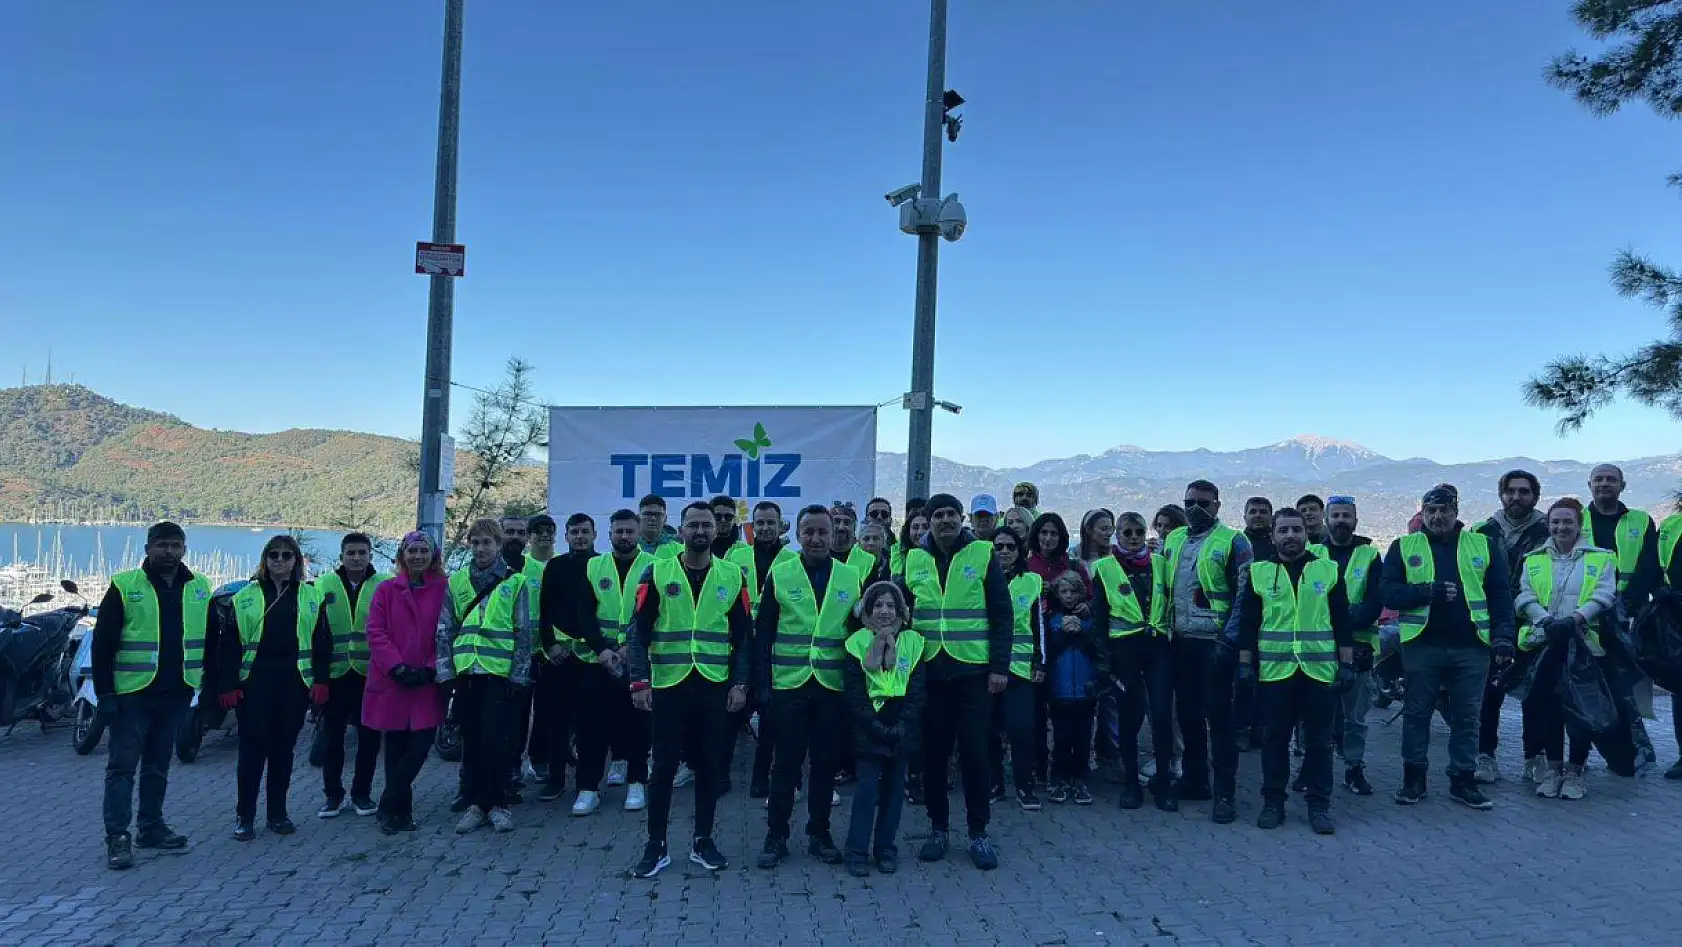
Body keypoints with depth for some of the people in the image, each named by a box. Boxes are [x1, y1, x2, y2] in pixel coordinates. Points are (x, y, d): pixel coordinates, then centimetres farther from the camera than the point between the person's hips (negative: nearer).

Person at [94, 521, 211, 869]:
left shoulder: (199, 588, 6)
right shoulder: (124, 586, -6)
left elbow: (210, 640, 14)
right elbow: (102, 643, -6)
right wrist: (105, 693, -10)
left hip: (177, 695, 4)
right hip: (132, 693, -4)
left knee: (158, 765, 15)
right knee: (122, 766, -1)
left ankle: (151, 827, 25)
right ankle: (117, 837, 3)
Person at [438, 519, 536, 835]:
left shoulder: (516, 583, 2)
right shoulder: (456, 582, 11)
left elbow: (525, 632, 0)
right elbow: (445, 630, 10)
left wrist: (519, 675, -6)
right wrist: (446, 671, 2)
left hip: (502, 674, -3)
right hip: (466, 674, 3)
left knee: (498, 739, -4)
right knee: (471, 741, 8)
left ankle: (497, 803, 9)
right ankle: (475, 803, 18)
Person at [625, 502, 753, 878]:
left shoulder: (733, 576, 3)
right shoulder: (658, 573, -1)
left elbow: (743, 635, 6)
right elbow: (638, 631, -3)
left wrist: (740, 683, -1)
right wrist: (640, 681, -11)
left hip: (715, 687, 1)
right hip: (669, 685, -1)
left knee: (709, 765, 8)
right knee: (663, 765, 3)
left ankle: (703, 842, 21)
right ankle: (656, 846, 15)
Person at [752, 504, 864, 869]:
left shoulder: (851, 577, 5)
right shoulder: (779, 575, 1)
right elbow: (762, 633, 1)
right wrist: (762, 683, -4)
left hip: (834, 687, 1)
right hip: (788, 687, -1)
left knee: (826, 763, 9)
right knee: (786, 763, 4)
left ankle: (819, 834, 23)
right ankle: (776, 836, 17)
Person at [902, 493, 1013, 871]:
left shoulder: (983, 554, 0)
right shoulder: (914, 559, 7)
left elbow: (1002, 614, -1)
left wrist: (1000, 667, -7)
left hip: (972, 671, -2)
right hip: (929, 671, 2)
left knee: (974, 751, 0)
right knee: (933, 751, 7)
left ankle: (978, 832, 13)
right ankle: (937, 826, 22)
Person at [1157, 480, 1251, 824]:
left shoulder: (1232, 542, -5)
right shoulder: (1172, 540, 13)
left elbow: (1245, 594, -9)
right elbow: (1161, 588, 20)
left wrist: (1230, 638, -15)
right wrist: (1160, 626, 11)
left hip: (1216, 641, -6)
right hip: (1180, 641, 6)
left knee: (1218, 715, -4)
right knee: (1187, 712, 12)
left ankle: (1225, 793, 2)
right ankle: (1193, 781, 24)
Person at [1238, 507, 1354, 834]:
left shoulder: (1328, 571, 6)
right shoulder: (1259, 573, 5)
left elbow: (1342, 623, 7)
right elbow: (1247, 624, 6)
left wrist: (1347, 664, 2)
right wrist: (1245, 665, 1)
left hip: (1320, 671, 0)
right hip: (1274, 671, 0)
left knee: (1319, 740, 6)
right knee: (1276, 739, 7)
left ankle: (1319, 805, 16)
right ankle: (1273, 803, 18)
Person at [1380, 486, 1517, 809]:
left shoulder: (1484, 546, 9)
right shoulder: (1404, 547, 5)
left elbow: (1500, 597, 7)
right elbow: (1388, 592, -4)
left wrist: (1503, 638, -3)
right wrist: (1429, 591, -16)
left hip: (1471, 647, 1)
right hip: (1422, 645, -1)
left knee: (1466, 716, 7)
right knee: (1416, 713, 7)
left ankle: (1463, 780, 18)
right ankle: (1413, 778, 18)